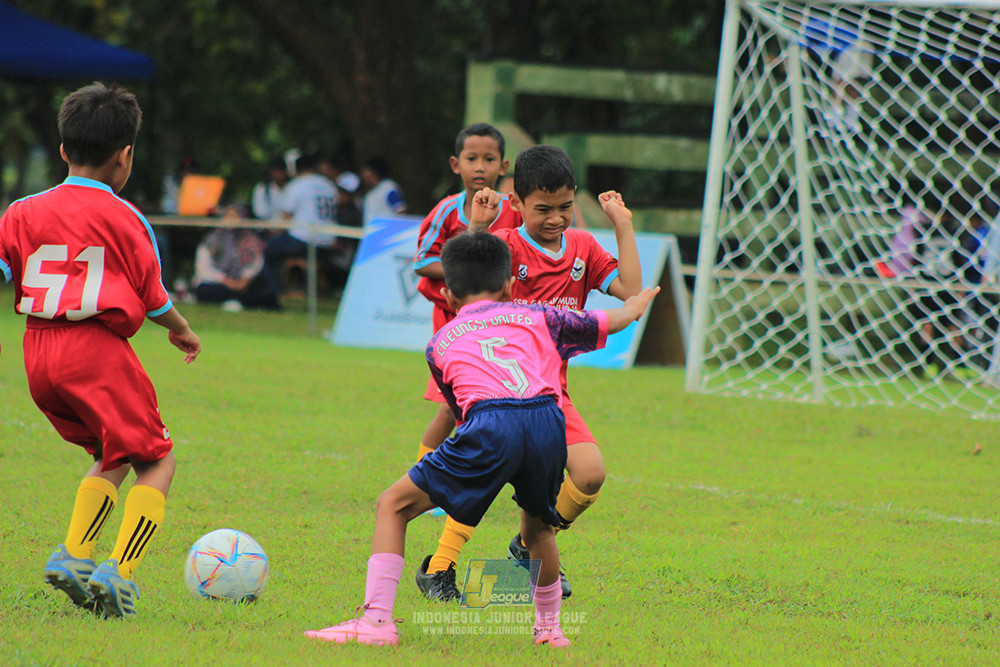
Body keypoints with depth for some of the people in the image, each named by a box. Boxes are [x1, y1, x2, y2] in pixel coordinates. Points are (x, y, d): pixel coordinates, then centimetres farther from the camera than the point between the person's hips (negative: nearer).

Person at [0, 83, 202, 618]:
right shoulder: (122, 218, -2)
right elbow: (152, 297, 4)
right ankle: (121, 571, -15)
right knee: (157, 460, 3)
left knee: (113, 457, 22)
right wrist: (181, 330, 22)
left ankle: (73, 554, 5)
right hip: (98, 352, -6)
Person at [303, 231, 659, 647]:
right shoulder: (536, 318, 30)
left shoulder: (439, 343, 28)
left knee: (394, 506, 8)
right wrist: (635, 307, 67)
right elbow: (613, 320, 42)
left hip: (488, 426, -2)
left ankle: (376, 621, -6)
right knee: (537, 524, 31)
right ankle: (549, 628, 39)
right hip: (548, 422, 3)